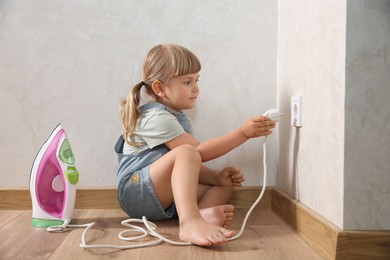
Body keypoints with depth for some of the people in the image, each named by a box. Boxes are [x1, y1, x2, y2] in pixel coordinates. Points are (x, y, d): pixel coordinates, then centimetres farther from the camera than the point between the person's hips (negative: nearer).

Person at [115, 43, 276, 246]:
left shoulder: (180, 120, 15)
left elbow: (190, 167, 11)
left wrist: (216, 177, -6)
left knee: (226, 184, 2)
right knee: (185, 153, -32)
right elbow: (199, 151, -22)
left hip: (165, 196, 9)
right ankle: (190, 223, -47)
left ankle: (205, 212, -30)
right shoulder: (156, 117, -16)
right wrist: (243, 132, -23)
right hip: (136, 194, -9)